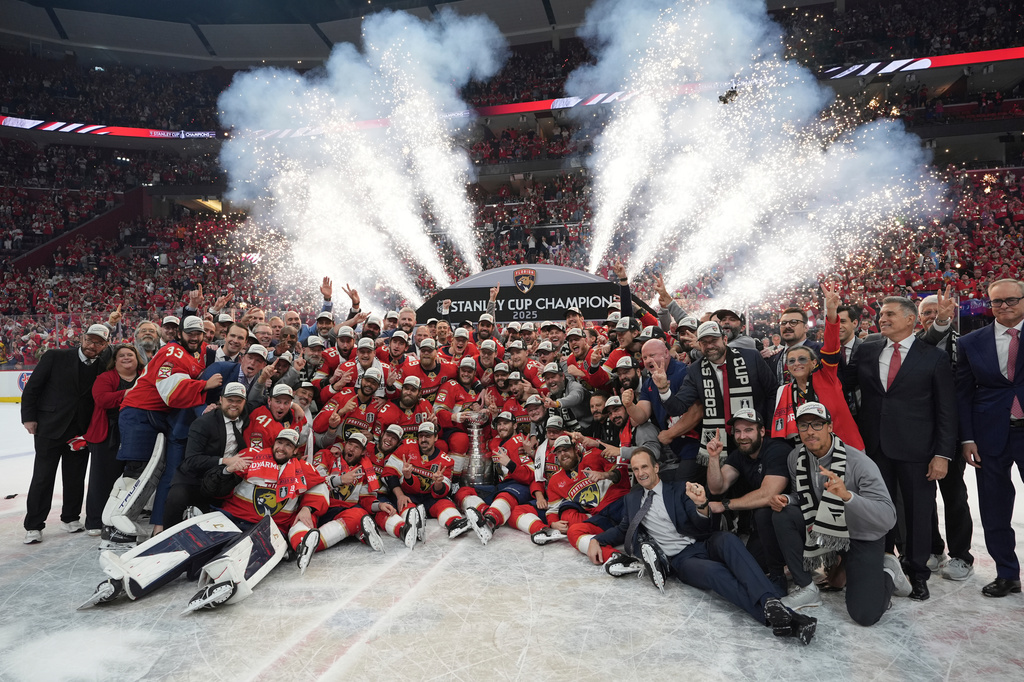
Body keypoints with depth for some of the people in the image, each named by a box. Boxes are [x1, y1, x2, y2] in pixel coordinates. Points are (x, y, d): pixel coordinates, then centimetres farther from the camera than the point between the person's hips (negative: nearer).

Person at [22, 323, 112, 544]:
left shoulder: (103, 366, 3)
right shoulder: (55, 357, -4)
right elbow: (32, 386, -1)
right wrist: (29, 417, -3)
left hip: (81, 432, 3)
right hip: (50, 427, -3)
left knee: (75, 477, 10)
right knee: (43, 477, 4)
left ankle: (70, 518, 27)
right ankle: (33, 526, 15)